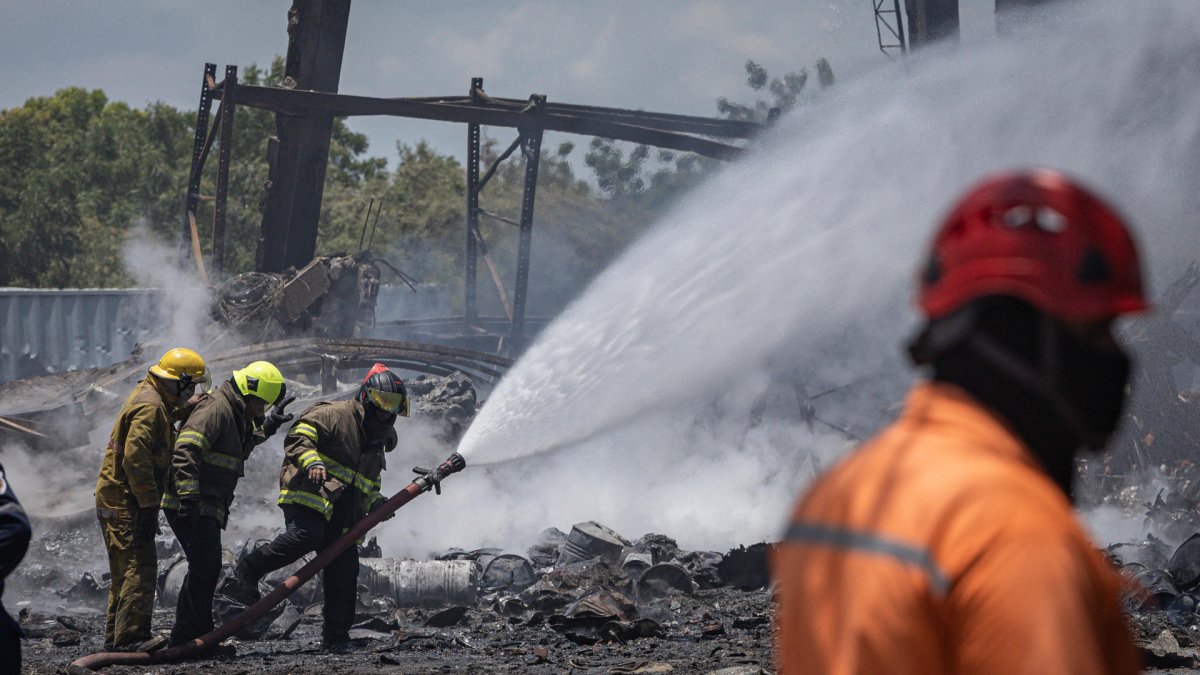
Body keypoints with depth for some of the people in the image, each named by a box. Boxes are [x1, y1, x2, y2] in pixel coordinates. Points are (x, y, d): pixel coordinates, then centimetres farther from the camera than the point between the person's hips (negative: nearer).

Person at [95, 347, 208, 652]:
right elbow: (135, 459, -25)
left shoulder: (153, 399, 15)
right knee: (140, 565, -13)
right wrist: (149, 504, -23)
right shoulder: (150, 407, -18)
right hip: (124, 499, -11)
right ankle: (130, 636, -16)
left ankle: (116, 637, 19)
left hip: (116, 500, 11)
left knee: (127, 569, 14)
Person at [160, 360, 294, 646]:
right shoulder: (215, 409, -15)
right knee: (206, 568, -13)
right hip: (191, 506, -11)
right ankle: (199, 635, -11)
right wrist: (189, 497, -32)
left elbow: (242, 447, 39)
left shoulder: (236, 415, 19)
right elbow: (186, 451, -25)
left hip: (207, 508, 11)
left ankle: (184, 637, 19)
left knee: (203, 570, 13)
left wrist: (267, 425, 24)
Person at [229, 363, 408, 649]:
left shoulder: (377, 441, 27)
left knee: (344, 566, 2)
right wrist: (311, 462, -29)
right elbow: (297, 437, -11)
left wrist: (375, 502, 15)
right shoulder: (334, 415, -1)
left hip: (339, 514, 8)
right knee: (306, 536, -34)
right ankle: (248, 571, -19)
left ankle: (336, 636, 10)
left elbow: (369, 483, 35)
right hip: (307, 496, -8)